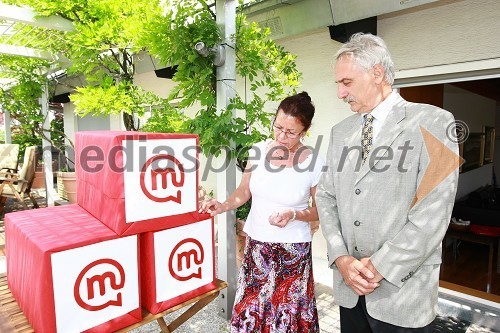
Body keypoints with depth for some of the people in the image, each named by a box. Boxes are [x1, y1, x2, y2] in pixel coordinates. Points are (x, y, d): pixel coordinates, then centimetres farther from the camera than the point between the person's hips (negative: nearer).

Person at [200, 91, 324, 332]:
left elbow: (320, 211, -1)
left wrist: (294, 215, -19)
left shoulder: (314, 163, -12)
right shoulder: (259, 150, -5)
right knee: (248, 310, 11)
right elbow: (244, 191, 7)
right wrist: (224, 206, -11)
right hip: (255, 245, 3)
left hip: (292, 251, -2)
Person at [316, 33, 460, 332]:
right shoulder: (340, 132, 7)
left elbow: (434, 211, -15)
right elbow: (326, 196, 5)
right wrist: (341, 258, -7)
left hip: (402, 292, -4)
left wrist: (380, 267, -15)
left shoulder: (432, 123, -8)